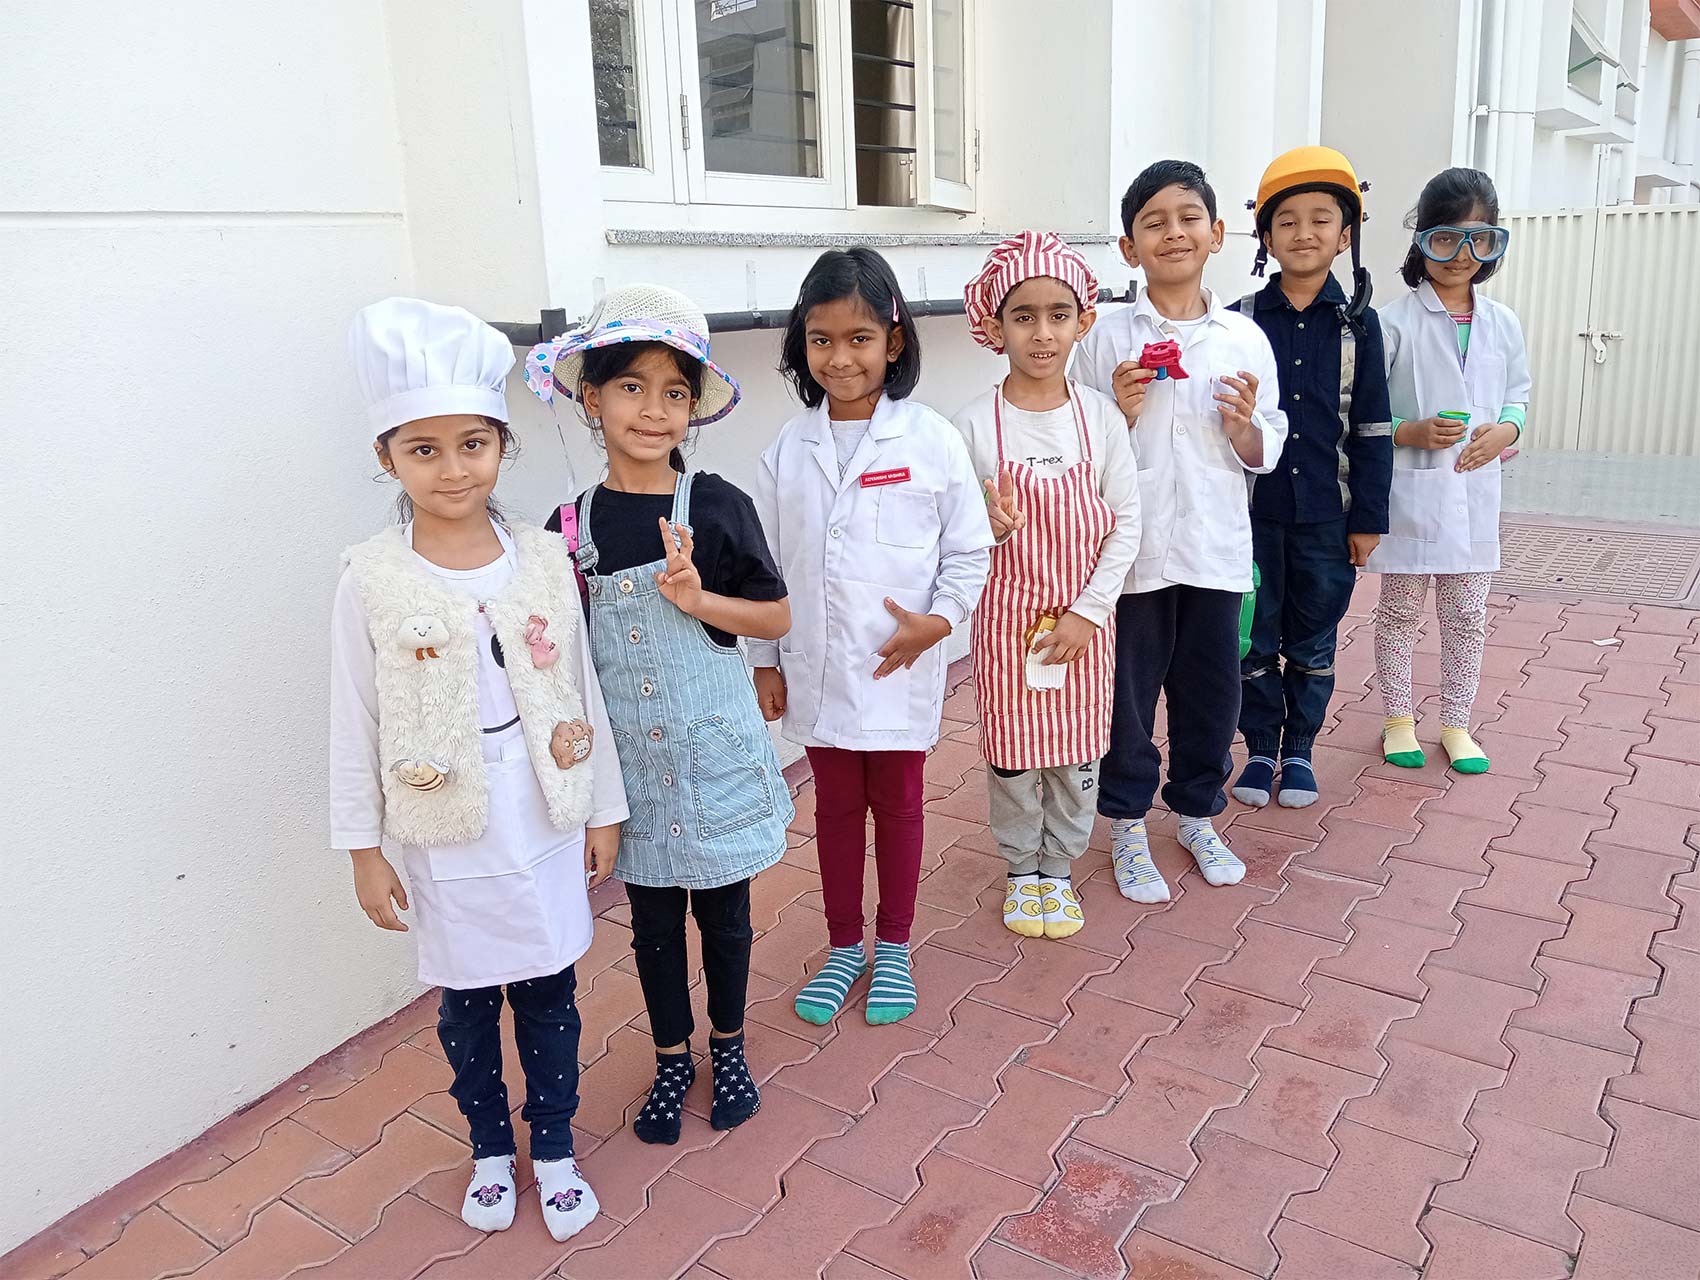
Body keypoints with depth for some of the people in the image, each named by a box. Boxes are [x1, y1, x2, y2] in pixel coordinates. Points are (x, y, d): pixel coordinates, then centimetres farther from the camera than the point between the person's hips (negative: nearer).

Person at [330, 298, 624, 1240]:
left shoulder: (543, 559, -4)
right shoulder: (373, 579, -10)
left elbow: (581, 693, 3)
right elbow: (354, 726, -4)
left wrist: (603, 809, 7)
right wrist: (364, 849, -1)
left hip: (545, 827, 1)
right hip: (445, 840, -1)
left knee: (549, 991, 14)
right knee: (466, 1001, 16)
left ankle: (554, 1147, 36)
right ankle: (490, 1148, 40)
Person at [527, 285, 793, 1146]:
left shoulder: (716, 507, -8)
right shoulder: (573, 525, -2)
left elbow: (776, 618, -5)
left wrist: (698, 598, -18)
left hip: (713, 750, -1)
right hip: (629, 757, 2)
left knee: (723, 909, 13)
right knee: (654, 915, 15)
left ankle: (727, 1045, 37)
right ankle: (672, 1057, 36)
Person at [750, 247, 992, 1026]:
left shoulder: (930, 441, -8)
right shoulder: (789, 448, -1)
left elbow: (969, 548, -2)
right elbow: (765, 564, 5)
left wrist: (938, 620, -16)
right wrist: (765, 661, 6)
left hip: (900, 668, -2)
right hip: (816, 670, 2)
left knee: (897, 803, 14)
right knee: (835, 806, 16)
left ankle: (893, 946, 33)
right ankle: (843, 945, 34)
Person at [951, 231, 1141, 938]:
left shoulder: (1100, 416, -5)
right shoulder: (974, 424, -9)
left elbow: (1125, 522, -3)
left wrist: (1089, 612, -10)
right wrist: (989, 526, -26)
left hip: (1085, 620, 2)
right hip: (1008, 616, -1)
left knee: (1078, 751, 12)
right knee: (1012, 752, 10)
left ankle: (1058, 869, 33)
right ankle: (1022, 871, 32)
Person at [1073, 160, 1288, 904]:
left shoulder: (1245, 339, 3)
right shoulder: (1106, 340, -3)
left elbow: (1264, 455, 8)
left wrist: (1244, 426, -12)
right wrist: (1120, 415, -17)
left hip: (1215, 545, 2)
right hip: (1131, 548, -2)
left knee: (1212, 688, 13)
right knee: (1128, 690, 8)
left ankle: (1197, 815, 34)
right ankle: (1127, 827, 26)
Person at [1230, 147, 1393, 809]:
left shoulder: (1358, 324, 0)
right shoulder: (1242, 322, -1)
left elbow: (1372, 429, 2)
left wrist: (1368, 518, 0)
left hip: (1327, 517, 0)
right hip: (1253, 513, 0)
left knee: (1313, 642, 11)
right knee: (1254, 639, 8)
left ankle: (1299, 749, 27)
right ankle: (1261, 747, 24)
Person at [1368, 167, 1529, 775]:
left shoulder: (1502, 324, 6)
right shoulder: (1395, 322, -8)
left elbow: (1518, 396, 14)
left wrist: (1505, 430, -7)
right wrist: (1409, 433, -22)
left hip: (1475, 493, 4)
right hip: (1409, 492, -4)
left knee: (1467, 616, 12)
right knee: (1400, 611, 8)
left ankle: (1456, 723, 26)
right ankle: (1399, 718, 24)